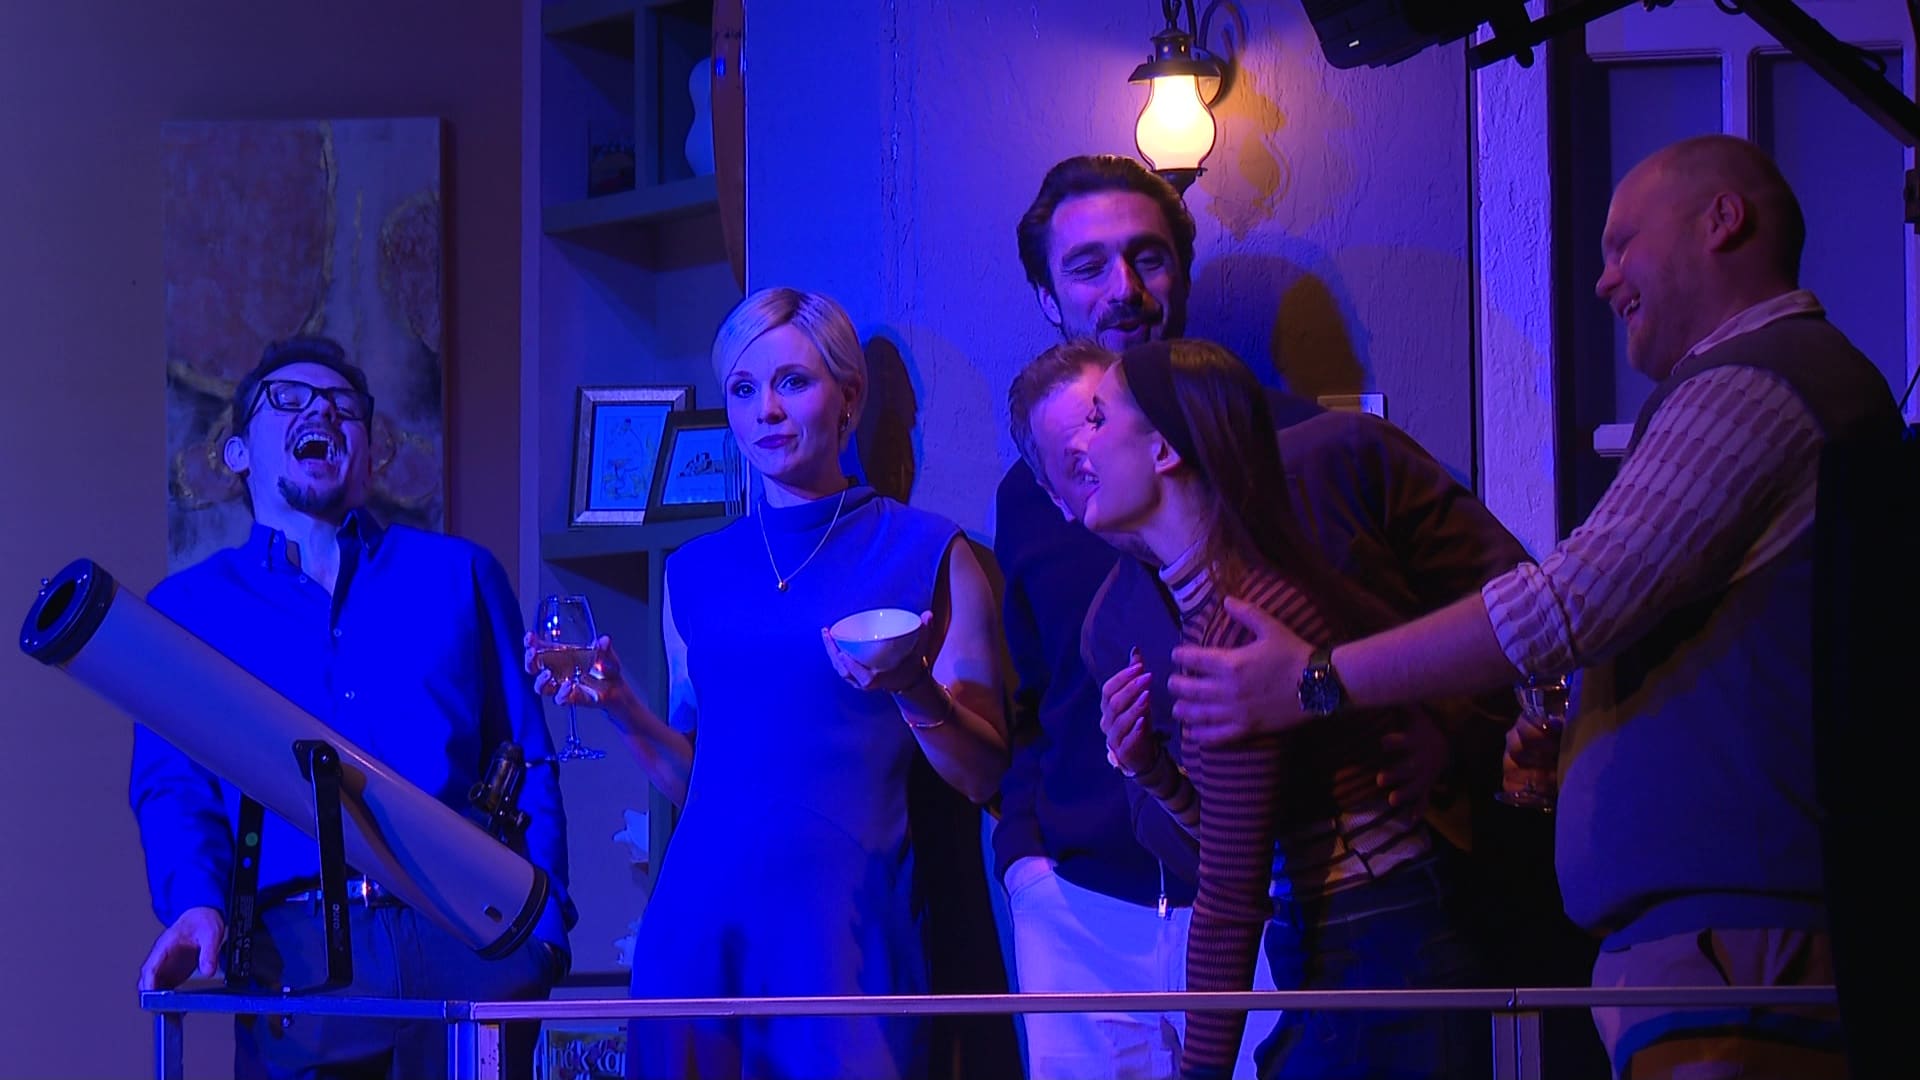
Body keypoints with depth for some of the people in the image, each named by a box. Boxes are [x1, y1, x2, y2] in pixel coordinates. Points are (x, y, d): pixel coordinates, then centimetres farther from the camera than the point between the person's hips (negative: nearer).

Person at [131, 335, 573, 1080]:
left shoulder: (458, 574, 21)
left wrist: (543, 923, 0)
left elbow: (528, 767, 14)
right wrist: (197, 907, -13)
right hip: (298, 950, -1)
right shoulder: (188, 607, 19)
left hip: (467, 938, 1)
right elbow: (171, 788, 7)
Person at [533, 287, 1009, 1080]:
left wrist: (914, 690, -17)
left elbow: (983, 774, 0)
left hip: (845, 925, -3)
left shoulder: (929, 553, 2)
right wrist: (619, 704, 0)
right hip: (701, 919, 4)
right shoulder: (695, 573, 13)